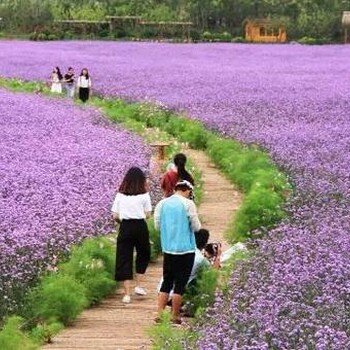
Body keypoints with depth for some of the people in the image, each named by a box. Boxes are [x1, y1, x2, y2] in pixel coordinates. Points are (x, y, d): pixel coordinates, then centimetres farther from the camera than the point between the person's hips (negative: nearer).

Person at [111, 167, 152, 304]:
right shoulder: (144, 195, -1)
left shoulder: (120, 195, 4)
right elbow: (148, 214, -2)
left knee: (124, 259, 4)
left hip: (125, 227, 1)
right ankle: (139, 285, 17)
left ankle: (127, 294, 2)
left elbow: (115, 215, 2)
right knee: (143, 255, 22)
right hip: (140, 227, -1)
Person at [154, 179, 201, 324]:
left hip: (168, 248, 4)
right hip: (186, 249, -4)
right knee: (180, 284, 3)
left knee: (167, 282, 14)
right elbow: (196, 227, -7)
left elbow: (157, 226, 9)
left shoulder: (162, 204, 3)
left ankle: (159, 313, 9)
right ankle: (174, 316, 6)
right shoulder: (188, 204, -10)